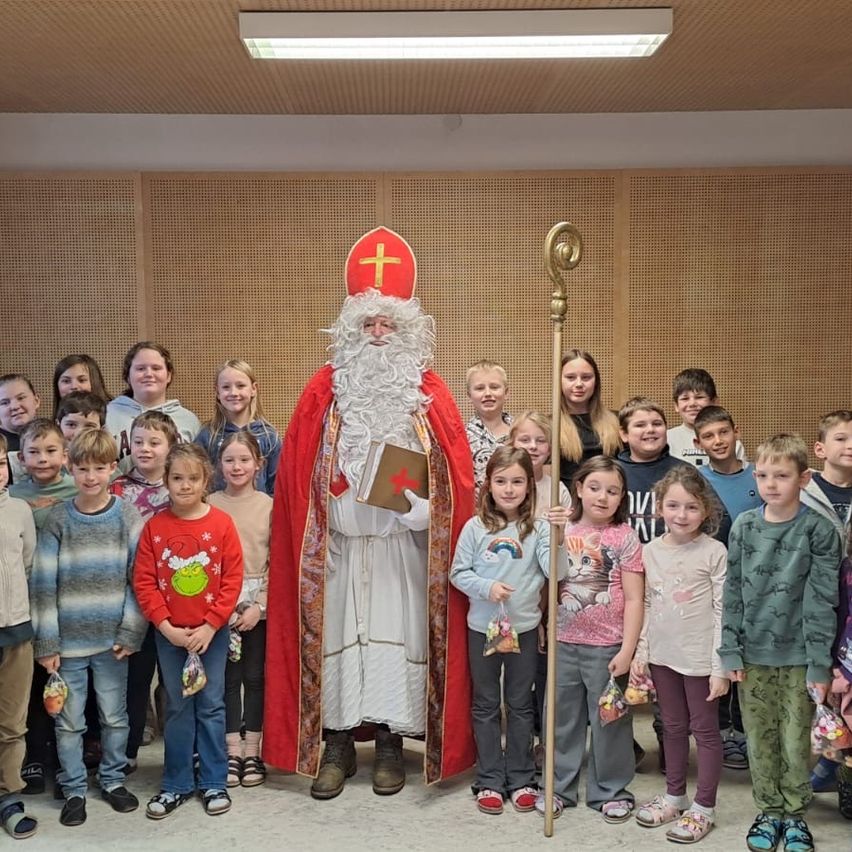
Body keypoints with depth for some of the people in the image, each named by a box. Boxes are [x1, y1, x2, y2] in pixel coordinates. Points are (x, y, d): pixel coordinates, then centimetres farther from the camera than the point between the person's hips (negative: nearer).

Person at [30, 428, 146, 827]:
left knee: (115, 716, 12)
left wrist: (130, 633, -8)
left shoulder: (128, 517, -2)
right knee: (69, 721, 8)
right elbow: (43, 584, -3)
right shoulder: (57, 520, -3)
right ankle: (73, 790, 24)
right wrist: (46, 642, -6)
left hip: (113, 640, 0)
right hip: (67, 640, 0)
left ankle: (113, 779, 30)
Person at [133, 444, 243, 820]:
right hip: (169, 633, 1)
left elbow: (233, 579, -8)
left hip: (212, 631, -1)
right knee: (177, 707, 10)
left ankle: (214, 782, 20)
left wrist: (209, 627, -12)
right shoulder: (155, 526, -4)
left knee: (210, 705, 7)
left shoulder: (221, 523, -7)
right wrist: (167, 627, -11)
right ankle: (176, 784, 22)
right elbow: (143, 581, -4)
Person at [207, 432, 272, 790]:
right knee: (228, 677, 6)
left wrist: (259, 605, -9)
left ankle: (252, 752, 18)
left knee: (255, 676, 7)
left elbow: (276, 560, -2)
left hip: (260, 603, 0)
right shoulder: (210, 504, 1)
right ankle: (232, 752, 16)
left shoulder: (268, 505, -1)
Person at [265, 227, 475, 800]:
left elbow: (455, 472, -1)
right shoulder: (326, 390, 4)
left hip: (403, 544, 0)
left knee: (397, 633, 4)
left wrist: (420, 503, -17)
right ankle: (337, 745, 17)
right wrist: (313, 530, -6)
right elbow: (300, 470, 2)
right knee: (338, 633, 4)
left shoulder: (429, 393, 4)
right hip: (339, 543, 1)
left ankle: (391, 744, 17)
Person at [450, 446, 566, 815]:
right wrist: (487, 587, -18)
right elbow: (458, 574, -2)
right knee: (486, 705, 10)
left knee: (521, 704, 12)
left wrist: (557, 536, -27)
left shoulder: (537, 528, -5)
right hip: (483, 627, 0)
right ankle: (489, 781, 21)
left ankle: (521, 778, 24)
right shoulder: (475, 527, -6)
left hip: (525, 627, 0)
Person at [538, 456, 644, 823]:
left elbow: (634, 599, -8)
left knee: (609, 720, 9)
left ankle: (610, 791, 24)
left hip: (607, 647, -3)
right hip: (564, 643, 3)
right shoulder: (562, 531, 2)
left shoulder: (624, 537, -6)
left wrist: (627, 649, -11)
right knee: (563, 717, 13)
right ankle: (561, 787, 28)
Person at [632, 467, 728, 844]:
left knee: (704, 729, 7)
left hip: (700, 657, -5)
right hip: (662, 655, 5)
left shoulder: (714, 552, -11)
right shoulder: (650, 551, 3)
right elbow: (646, 607, 9)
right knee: (673, 727, 18)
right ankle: (674, 796, 32)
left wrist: (720, 666, -13)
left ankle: (704, 807, 18)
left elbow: (722, 612, -11)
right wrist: (640, 653, 5)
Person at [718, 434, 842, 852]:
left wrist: (819, 664, -10)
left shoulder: (818, 530, -7)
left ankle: (795, 814, 25)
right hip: (753, 654, 2)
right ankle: (769, 811, 27)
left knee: (796, 743, 7)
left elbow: (821, 601, -8)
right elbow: (732, 593, 3)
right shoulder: (743, 526, 0)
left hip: (797, 656, -2)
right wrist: (731, 651, -1)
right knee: (759, 740, 11)